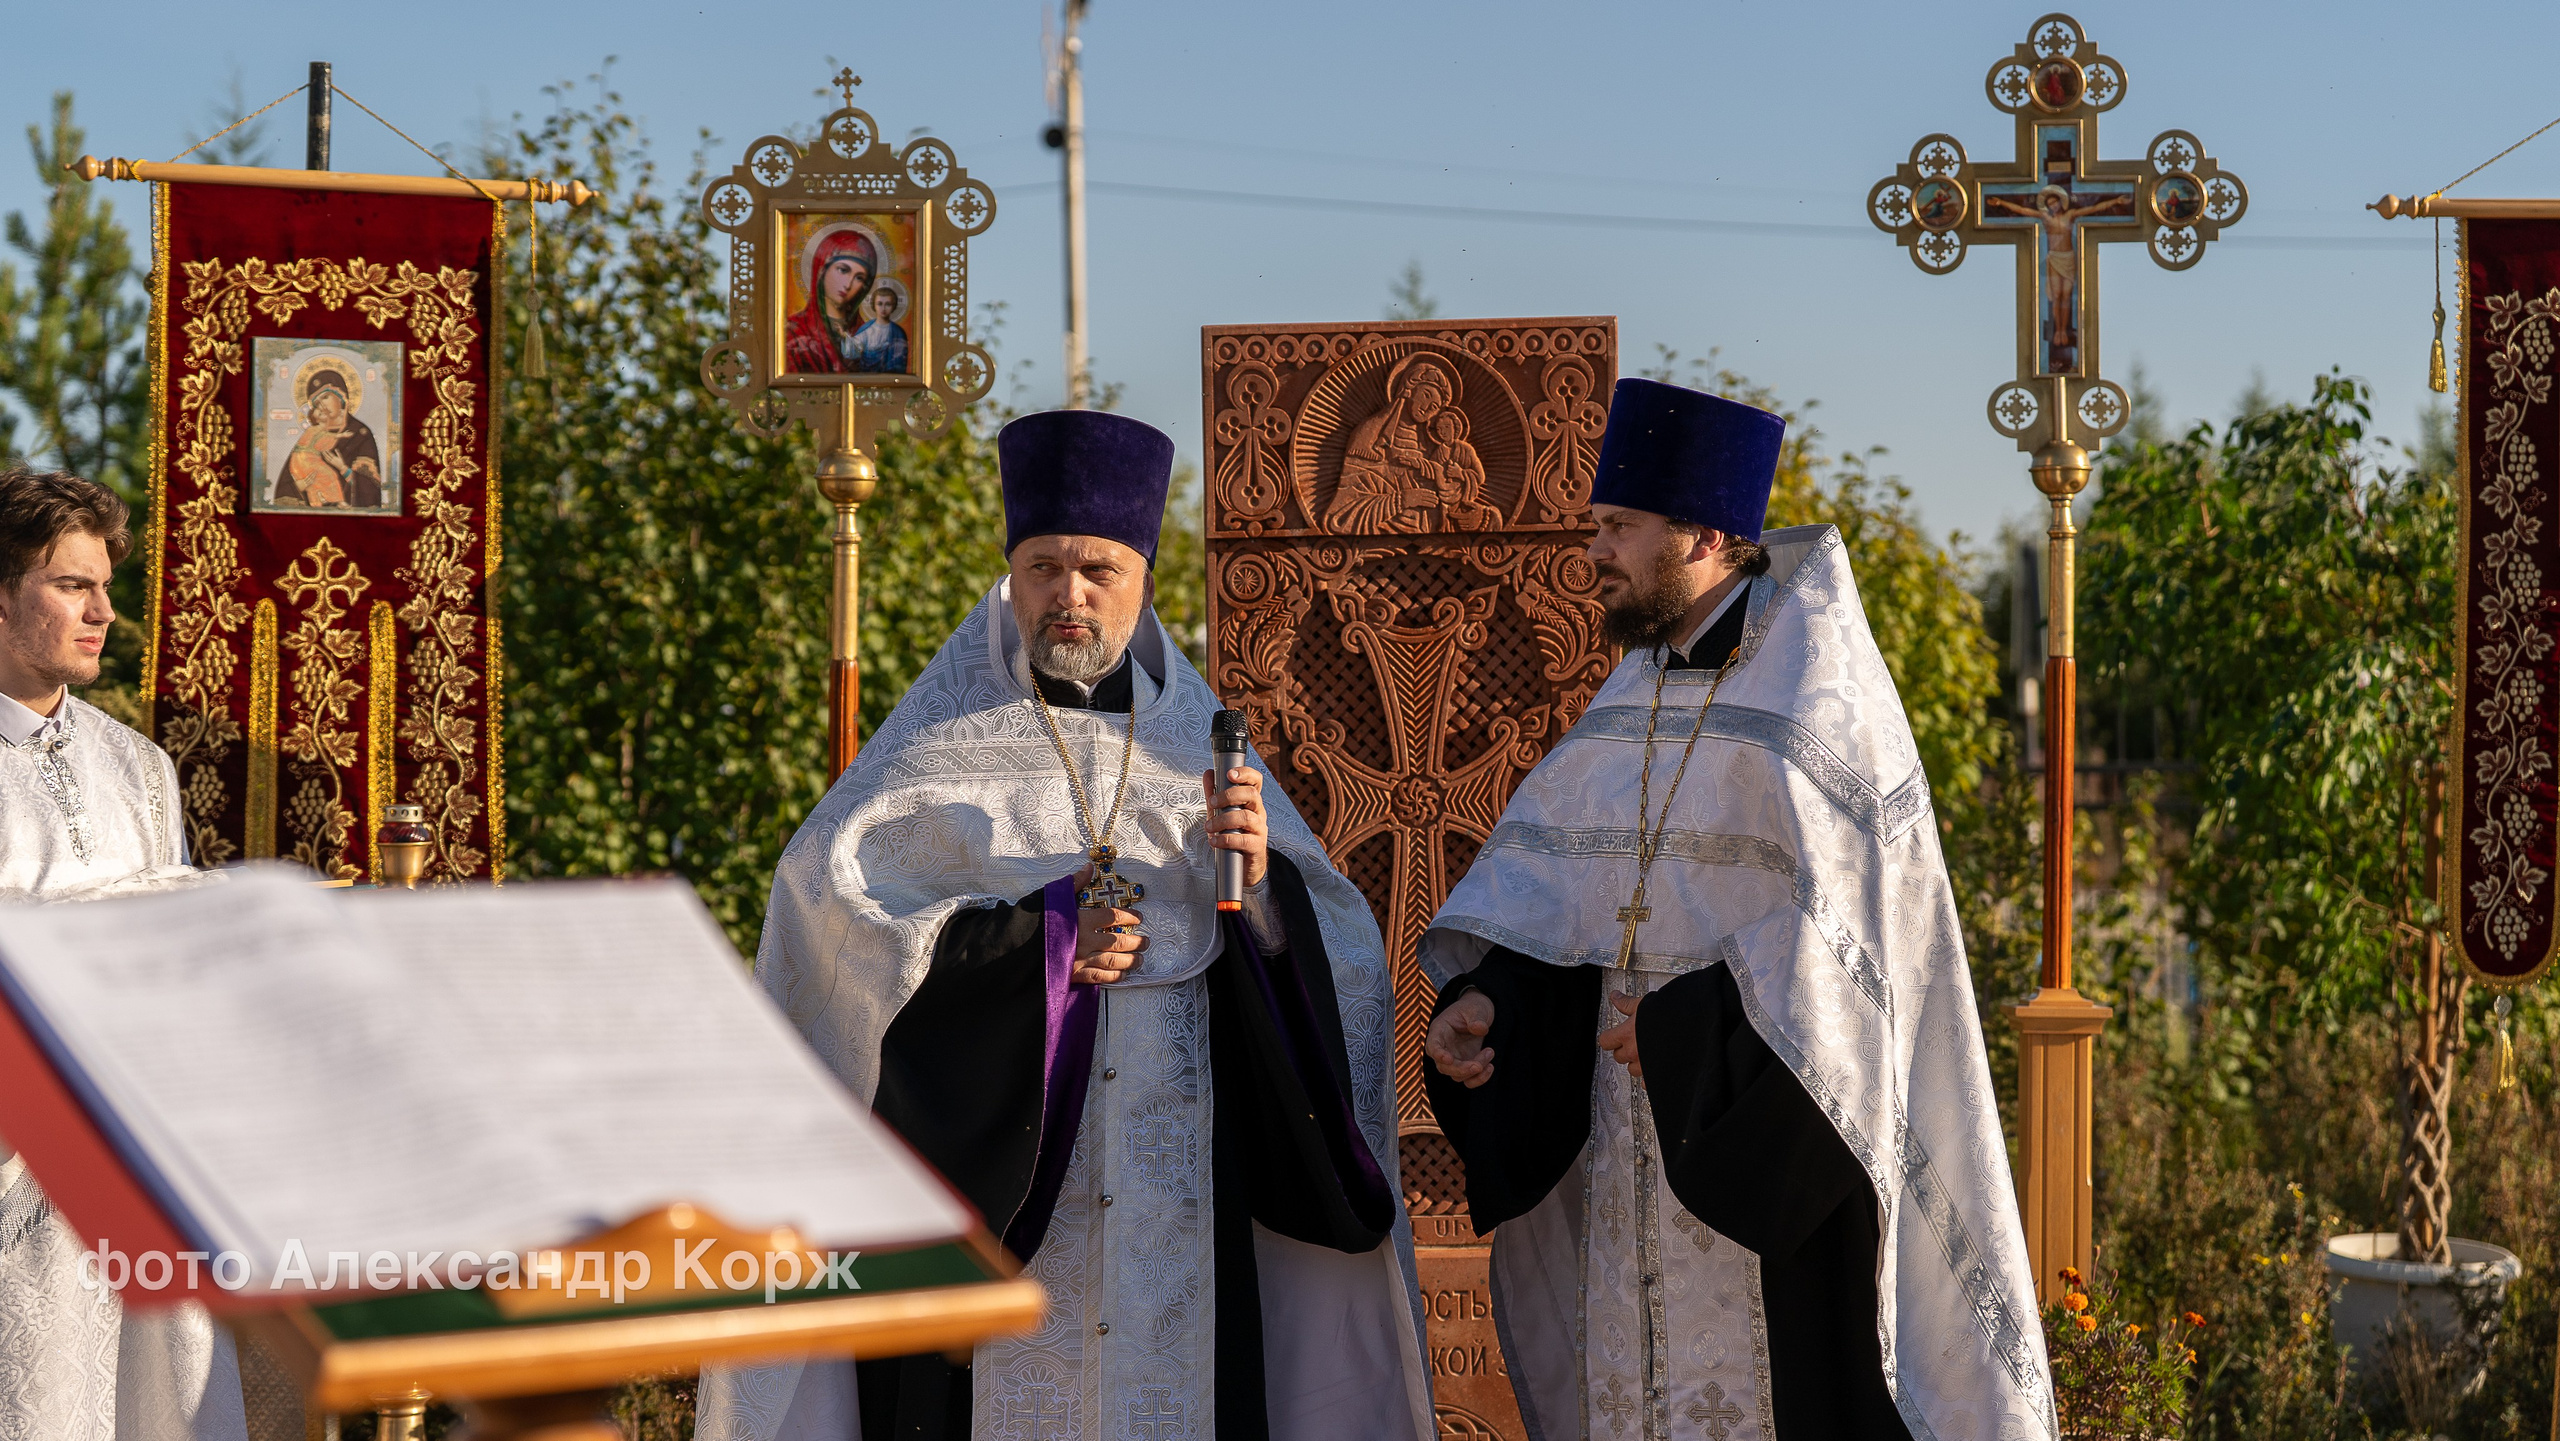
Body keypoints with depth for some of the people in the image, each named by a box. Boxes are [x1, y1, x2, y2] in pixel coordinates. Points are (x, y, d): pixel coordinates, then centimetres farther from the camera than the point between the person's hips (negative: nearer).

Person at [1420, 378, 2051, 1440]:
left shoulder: (1819, 689, -14)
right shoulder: (1640, 692, 9)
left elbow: (1849, 919, -20)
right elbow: (1547, 880, 8)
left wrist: (1687, 1027, -20)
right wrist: (1485, 996, -9)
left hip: (1772, 1138, -7)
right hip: (1641, 1119, 7)